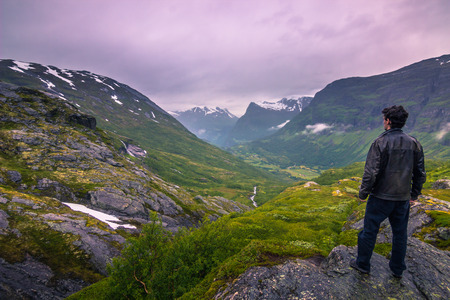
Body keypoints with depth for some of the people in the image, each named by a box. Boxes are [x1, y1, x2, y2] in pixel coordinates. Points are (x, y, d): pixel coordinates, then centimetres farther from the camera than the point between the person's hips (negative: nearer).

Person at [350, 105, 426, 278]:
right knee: (400, 233, 18)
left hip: (381, 197, -5)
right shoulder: (414, 143, 2)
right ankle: (397, 269, 33)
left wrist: (363, 193, -7)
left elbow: (371, 172, -18)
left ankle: (362, 264, 23)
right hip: (403, 198, 6)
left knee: (369, 231, 9)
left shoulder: (381, 142, -16)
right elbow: (420, 173, 8)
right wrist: (415, 193, 20)